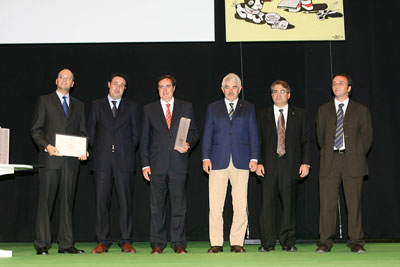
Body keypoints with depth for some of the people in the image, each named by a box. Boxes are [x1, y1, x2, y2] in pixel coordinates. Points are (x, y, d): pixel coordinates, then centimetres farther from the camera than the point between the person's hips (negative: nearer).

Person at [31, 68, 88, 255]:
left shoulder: (78, 105, 18)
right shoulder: (44, 101, 7)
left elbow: (82, 132, 17)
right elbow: (35, 130, 1)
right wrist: (47, 146, -15)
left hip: (71, 160, 3)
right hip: (50, 158, -3)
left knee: (67, 202, 5)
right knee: (46, 201, -3)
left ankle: (66, 244, 9)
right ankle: (42, 244, 2)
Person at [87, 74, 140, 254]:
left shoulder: (131, 107, 11)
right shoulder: (97, 105, 12)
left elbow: (135, 132, 12)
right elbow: (90, 130, 13)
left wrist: (128, 151, 6)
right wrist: (98, 150, 6)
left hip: (124, 160, 0)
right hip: (102, 160, 1)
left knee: (125, 200, -1)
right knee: (101, 200, 1)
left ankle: (126, 242, 5)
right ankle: (102, 242, 8)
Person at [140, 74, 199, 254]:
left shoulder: (186, 107, 11)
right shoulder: (149, 110, 11)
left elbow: (194, 132, 14)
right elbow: (144, 139, 9)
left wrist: (188, 144, -8)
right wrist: (145, 164, 1)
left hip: (179, 164, 0)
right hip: (157, 165, 0)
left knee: (179, 206, 1)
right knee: (157, 206, 2)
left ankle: (179, 244, 9)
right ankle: (157, 244, 10)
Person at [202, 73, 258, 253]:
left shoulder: (248, 108, 14)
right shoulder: (213, 108, 14)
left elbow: (253, 134, 10)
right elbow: (207, 134, 10)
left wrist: (254, 158, 0)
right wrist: (206, 157, 0)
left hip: (241, 161, 0)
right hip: (218, 161, 0)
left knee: (240, 204, -1)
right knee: (215, 204, -3)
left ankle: (237, 242, 7)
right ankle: (216, 243, 4)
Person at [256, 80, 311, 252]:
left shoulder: (299, 114, 11)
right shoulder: (263, 115, 12)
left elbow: (306, 140, 8)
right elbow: (257, 141, 9)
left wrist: (306, 163, -2)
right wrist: (258, 162, -2)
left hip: (291, 167, 0)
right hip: (269, 166, 0)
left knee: (289, 204, 3)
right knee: (267, 204, -3)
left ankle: (288, 242, 12)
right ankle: (267, 243, 4)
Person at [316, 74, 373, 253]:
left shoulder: (361, 111, 9)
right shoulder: (323, 110, 14)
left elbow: (367, 137, 10)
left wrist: (357, 156, 8)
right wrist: (327, 154, 12)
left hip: (352, 162, -1)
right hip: (329, 162, 1)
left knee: (354, 203, 0)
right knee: (327, 203, -2)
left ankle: (356, 242, 8)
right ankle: (325, 242, 4)